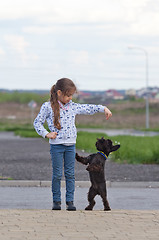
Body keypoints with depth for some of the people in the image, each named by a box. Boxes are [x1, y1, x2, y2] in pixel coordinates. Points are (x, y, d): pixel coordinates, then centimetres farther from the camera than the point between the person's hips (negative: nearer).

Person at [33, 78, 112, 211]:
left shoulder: (72, 106, 6)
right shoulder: (48, 107, -5)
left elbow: (88, 108, 16)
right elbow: (37, 122, 1)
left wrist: (104, 108, 10)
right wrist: (46, 134, -9)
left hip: (71, 145, 4)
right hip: (56, 145, -4)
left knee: (70, 174, 4)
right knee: (57, 174, 0)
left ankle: (70, 201, 8)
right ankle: (56, 201, 10)